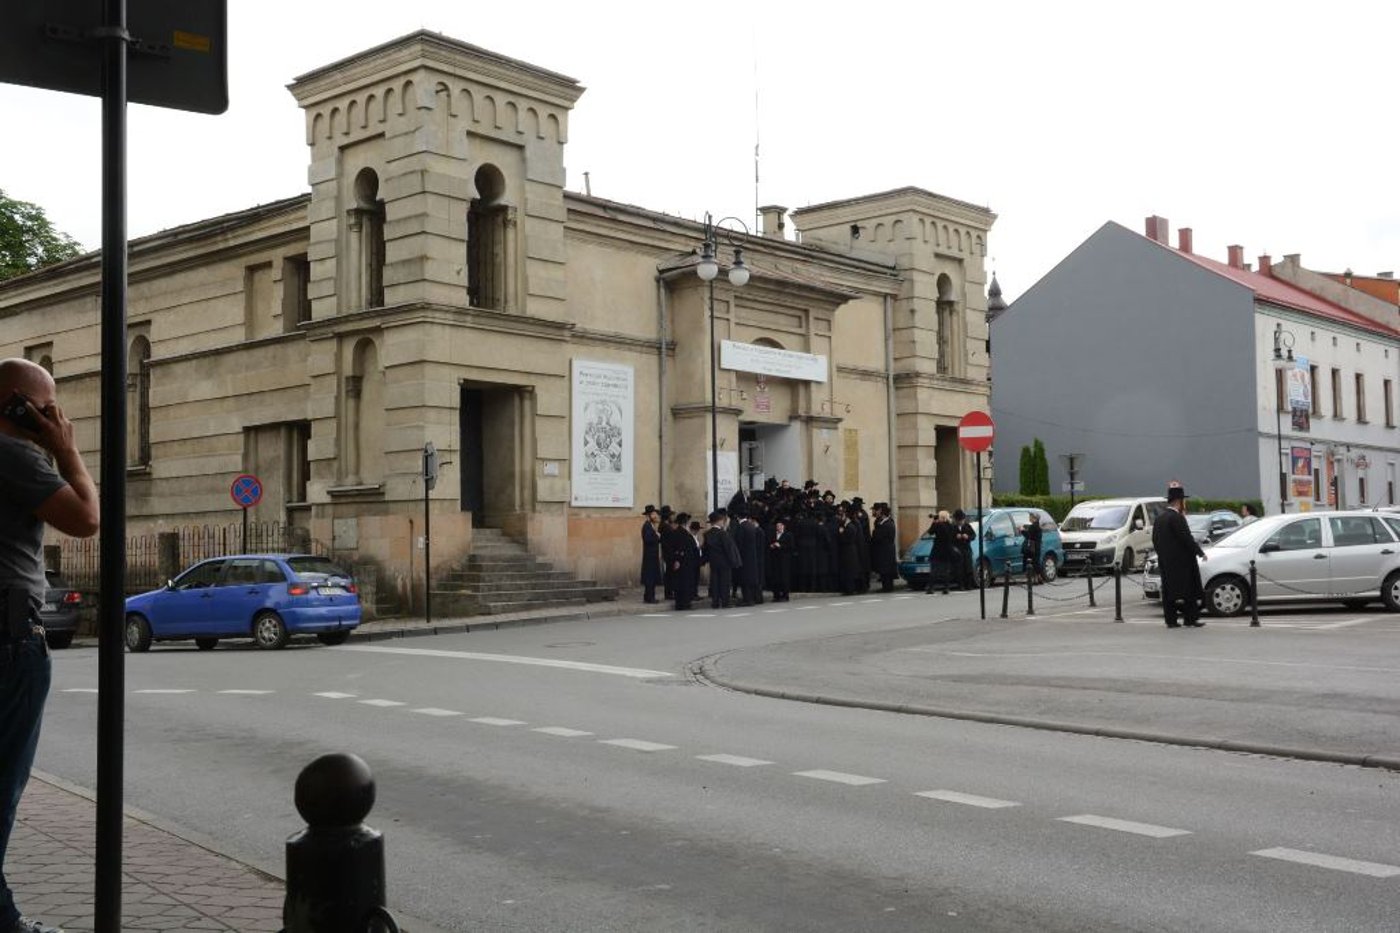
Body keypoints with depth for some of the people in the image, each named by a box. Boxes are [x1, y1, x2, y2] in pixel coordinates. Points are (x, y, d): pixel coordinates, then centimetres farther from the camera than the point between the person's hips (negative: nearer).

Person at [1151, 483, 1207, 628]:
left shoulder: (1159, 518, 11)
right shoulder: (1177, 517, -16)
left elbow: (1155, 540, 16)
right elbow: (1187, 538, -17)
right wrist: (1200, 553, -8)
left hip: (1165, 562, 8)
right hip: (1181, 561, -8)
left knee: (1168, 590, 8)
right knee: (1188, 589, 0)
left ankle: (1171, 620, 8)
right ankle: (1190, 619, 1)